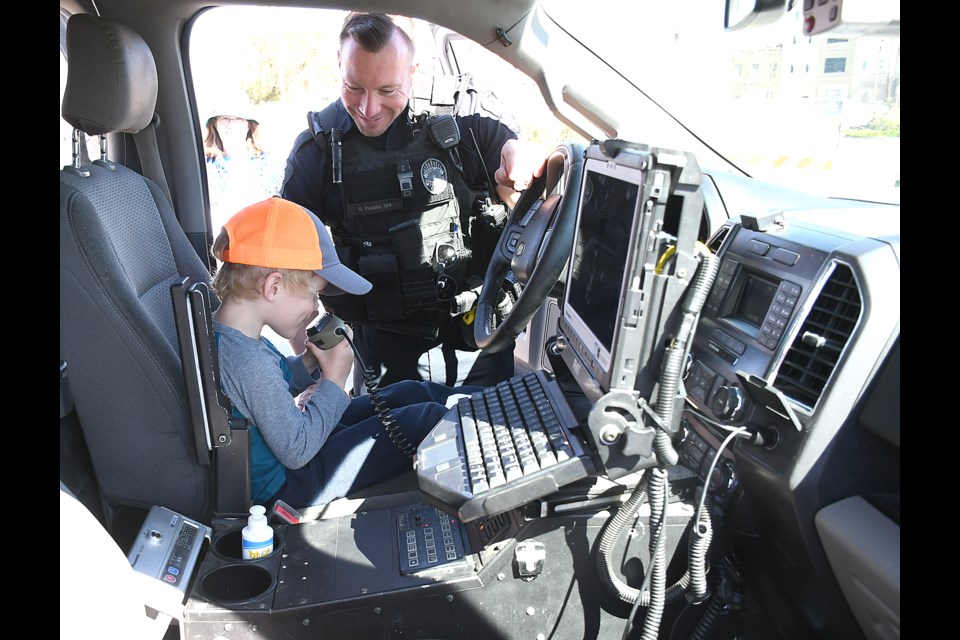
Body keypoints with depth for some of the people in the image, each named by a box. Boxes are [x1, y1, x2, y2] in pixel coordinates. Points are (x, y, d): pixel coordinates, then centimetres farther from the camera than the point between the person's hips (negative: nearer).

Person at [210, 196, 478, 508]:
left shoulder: (223, 332, -4)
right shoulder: (250, 363, -34)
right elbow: (296, 451, -27)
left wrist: (308, 362, -6)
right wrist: (334, 381, -20)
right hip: (287, 486, -9)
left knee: (410, 393, 9)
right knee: (424, 419, -11)